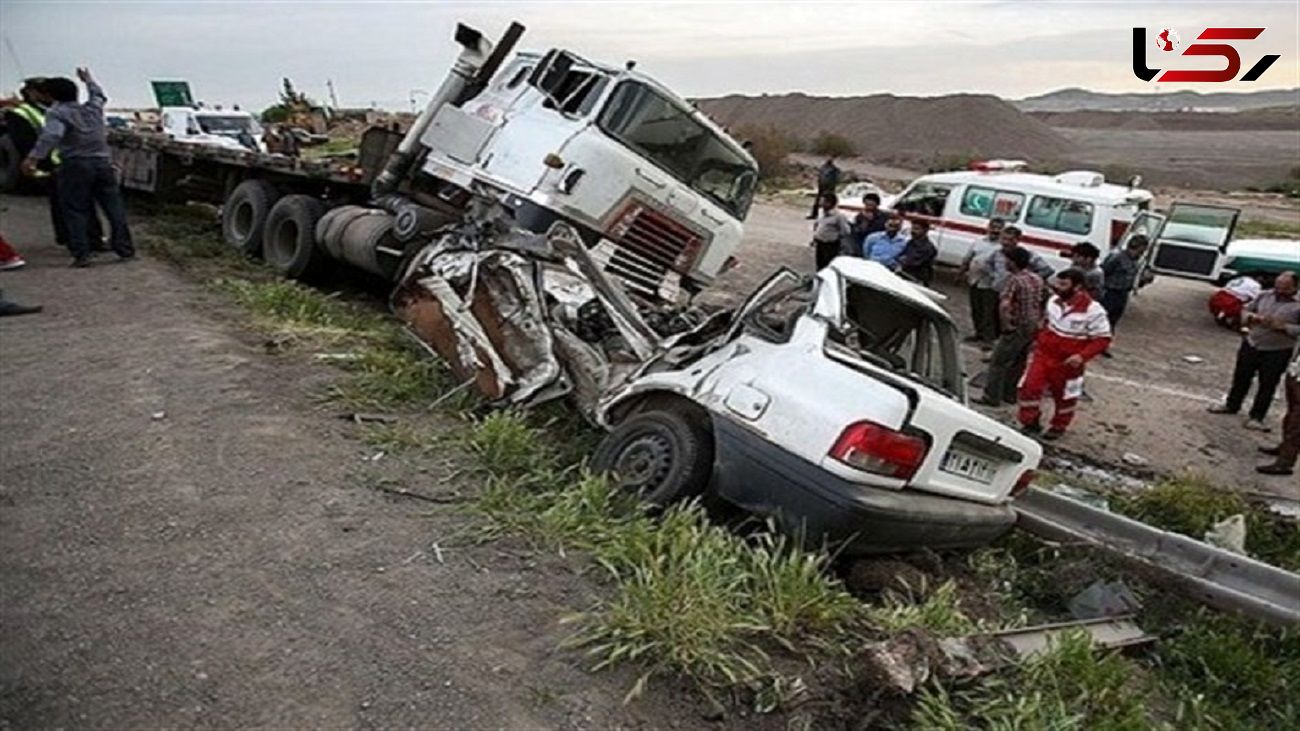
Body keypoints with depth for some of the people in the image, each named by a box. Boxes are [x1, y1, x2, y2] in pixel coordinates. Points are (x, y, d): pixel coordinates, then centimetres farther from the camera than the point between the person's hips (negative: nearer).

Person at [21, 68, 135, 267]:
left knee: (76, 212, 2)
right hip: (103, 163, 4)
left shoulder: (58, 113, -5)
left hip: (75, 166, -4)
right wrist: (88, 80, 53)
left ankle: (81, 254, -2)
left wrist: (34, 157, -27)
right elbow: (98, 95, 35)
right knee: (114, 206, 10)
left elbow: (51, 135, -23)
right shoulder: (94, 108, 11)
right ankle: (124, 247, 11)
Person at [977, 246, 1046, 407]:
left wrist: (1006, 323, -20)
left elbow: (1004, 305, -30)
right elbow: (1045, 300, 16)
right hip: (1034, 327, 8)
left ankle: (992, 397, 1)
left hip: (1018, 328, -8)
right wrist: (1040, 319, 19)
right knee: (1018, 363, 18)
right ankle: (1009, 394, 26)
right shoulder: (1038, 279, 7)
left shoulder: (1015, 280, -18)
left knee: (998, 362, -1)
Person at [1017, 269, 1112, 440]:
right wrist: (1038, 339, 10)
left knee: (1064, 396, 14)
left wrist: (1082, 356, -26)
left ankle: (1058, 427, 37)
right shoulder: (1054, 301, -1)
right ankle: (1030, 423, 14)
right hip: (1042, 354, 4)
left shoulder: (1092, 310, -19)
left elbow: (1103, 339, -15)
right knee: (1029, 387, -5)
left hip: (1068, 363, -4)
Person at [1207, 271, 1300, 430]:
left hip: (1277, 352, -4)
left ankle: (1256, 417, 15)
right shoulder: (1264, 295, 1)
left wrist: (1282, 327, -26)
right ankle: (1231, 405, 36)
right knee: (1241, 377, 18)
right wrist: (1252, 317, -11)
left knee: (1267, 385, 5)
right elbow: (1247, 310, 11)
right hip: (1251, 344, 4)